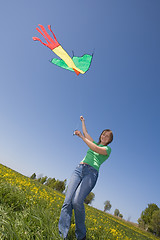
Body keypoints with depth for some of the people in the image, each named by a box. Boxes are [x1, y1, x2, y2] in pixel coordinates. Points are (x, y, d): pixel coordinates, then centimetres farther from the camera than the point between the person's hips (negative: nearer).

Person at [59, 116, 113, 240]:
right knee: (67, 201, -14)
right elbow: (86, 133, 34)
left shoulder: (107, 149, 11)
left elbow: (96, 149, -7)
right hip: (79, 169, 5)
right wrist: (83, 121, 45)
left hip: (91, 173, -5)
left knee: (77, 201, -25)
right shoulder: (94, 143, 26)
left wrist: (81, 137, -8)